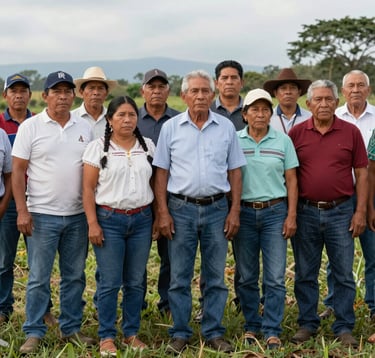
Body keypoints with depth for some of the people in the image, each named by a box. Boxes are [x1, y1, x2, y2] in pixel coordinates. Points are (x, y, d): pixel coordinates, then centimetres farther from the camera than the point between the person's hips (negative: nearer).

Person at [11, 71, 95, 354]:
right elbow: (17, 171, -4)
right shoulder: (31, 127, -3)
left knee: (75, 276, 11)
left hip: (78, 215, 4)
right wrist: (22, 211, -11)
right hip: (42, 215, -3)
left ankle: (72, 329, 24)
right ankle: (34, 333, 14)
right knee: (39, 278, 2)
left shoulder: (84, 128, 8)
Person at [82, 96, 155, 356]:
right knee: (110, 282, 0)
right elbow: (88, 189, -3)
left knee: (135, 282, 8)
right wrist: (93, 223, -9)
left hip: (142, 220, 3)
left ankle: (132, 333, 20)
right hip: (109, 220, -3)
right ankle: (107, 337, 11)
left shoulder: (148, 146, 8)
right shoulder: (98, 147, -1)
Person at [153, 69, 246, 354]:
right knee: (179, 277, 5)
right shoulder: (171, 127, 2)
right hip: (181, 208, -1)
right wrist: (163, 212, -4)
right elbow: (161, 172, 2)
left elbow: (235, 171, 6)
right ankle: (180, 333, 16)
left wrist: (235, 211, 0)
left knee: (216, 276, 8)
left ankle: (214, 332, 19)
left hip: (216, 208, 1)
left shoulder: (226, 127, 5)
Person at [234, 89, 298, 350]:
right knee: (246, 276, 8)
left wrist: (291, 215, -2)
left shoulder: (283, 141, 4)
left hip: (275, 212, 0)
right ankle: (251, 326, 21)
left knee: (275, 277, -3)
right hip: (244, 212, 0)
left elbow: (291, 180, 5)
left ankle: (272, 331, 6)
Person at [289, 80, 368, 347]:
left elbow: (362, 173, 3)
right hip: (305, 212, 1)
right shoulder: (297, 133, 2)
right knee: (305, 274, 9)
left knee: (344, 274, 5)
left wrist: (361, 211, -3)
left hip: (340, 212, 0)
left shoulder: (351, 132, 2)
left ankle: (344, 328, 16)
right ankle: (307, 324, 21)